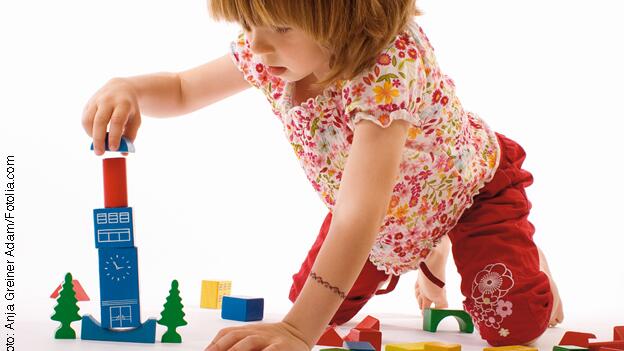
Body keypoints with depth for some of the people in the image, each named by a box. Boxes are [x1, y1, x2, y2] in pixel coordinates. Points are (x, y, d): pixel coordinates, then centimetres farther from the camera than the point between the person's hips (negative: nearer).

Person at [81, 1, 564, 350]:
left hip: (469, 186, -6)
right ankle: (428, 254, 33)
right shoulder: (268, 54, -25)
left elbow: (360, 211, -53)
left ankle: (527, 259, 18)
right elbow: (181, 91, -7)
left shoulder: (390, 65, -45)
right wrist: (127, 88, -33)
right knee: (314, 301, 6)